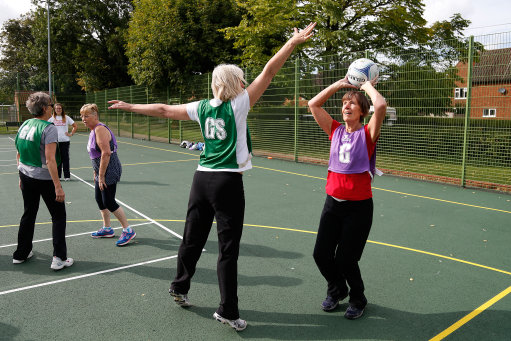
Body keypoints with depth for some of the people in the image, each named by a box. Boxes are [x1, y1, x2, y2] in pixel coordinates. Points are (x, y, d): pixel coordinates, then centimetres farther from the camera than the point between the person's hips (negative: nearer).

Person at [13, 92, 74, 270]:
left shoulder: (24, 125, 5)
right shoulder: (48, 128, -17)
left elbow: (19, 155, 12)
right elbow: (49, 160, -22)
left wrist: (22, 177, 23)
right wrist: (58, 186, -21)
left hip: (26, 176, 7)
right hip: (45, 178, -7)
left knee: (28, 215, 20)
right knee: (58, 217, 5)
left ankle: (21, 254, 32)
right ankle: (59, 258, 5)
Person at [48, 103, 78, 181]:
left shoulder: (66, 118, 7)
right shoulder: (52, 118, 7)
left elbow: (75, 126, 10)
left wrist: (71, 134, 1)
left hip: (65, 141, -1)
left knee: (65, 158, 0)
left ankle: (67, 176, 6)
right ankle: (57, 176, 13)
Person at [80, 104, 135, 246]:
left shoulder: (100, 129, -17)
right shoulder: (93, 130, 14)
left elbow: (106, 153, -25)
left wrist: (101, 176, -22)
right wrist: (96, 172, 21)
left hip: (110, 171, -10)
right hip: (101, 171, 10)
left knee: (109, 202, -8)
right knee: (99, 199, 16)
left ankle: (128, 231, 2)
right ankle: (107, 229, 29)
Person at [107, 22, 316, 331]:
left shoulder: (202, 107, 8)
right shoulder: (238, 104, -6)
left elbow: (164, 110, 14)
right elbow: (268, 73, -7)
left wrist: (130, 107, 27)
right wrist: (294, 42, -2)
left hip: (202, 179, 6)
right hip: (228, 182, -6)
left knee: (193, 238, 19)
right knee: (228, 248, 1)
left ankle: (179, 288, 36)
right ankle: (227, 311, 9)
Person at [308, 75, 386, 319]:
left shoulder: (367, 133, -6)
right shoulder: (335, 130, 6)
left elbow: (380, 105, -23)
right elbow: (313, 104, 4)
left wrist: (368, 86, -6)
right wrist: (339, 84, 6)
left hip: (359, 206, -4)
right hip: (333, 202, 5)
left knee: (345, 260, 0)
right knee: (321, 254, 6)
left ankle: (358, 299, 31)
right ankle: (337, 290, 37)